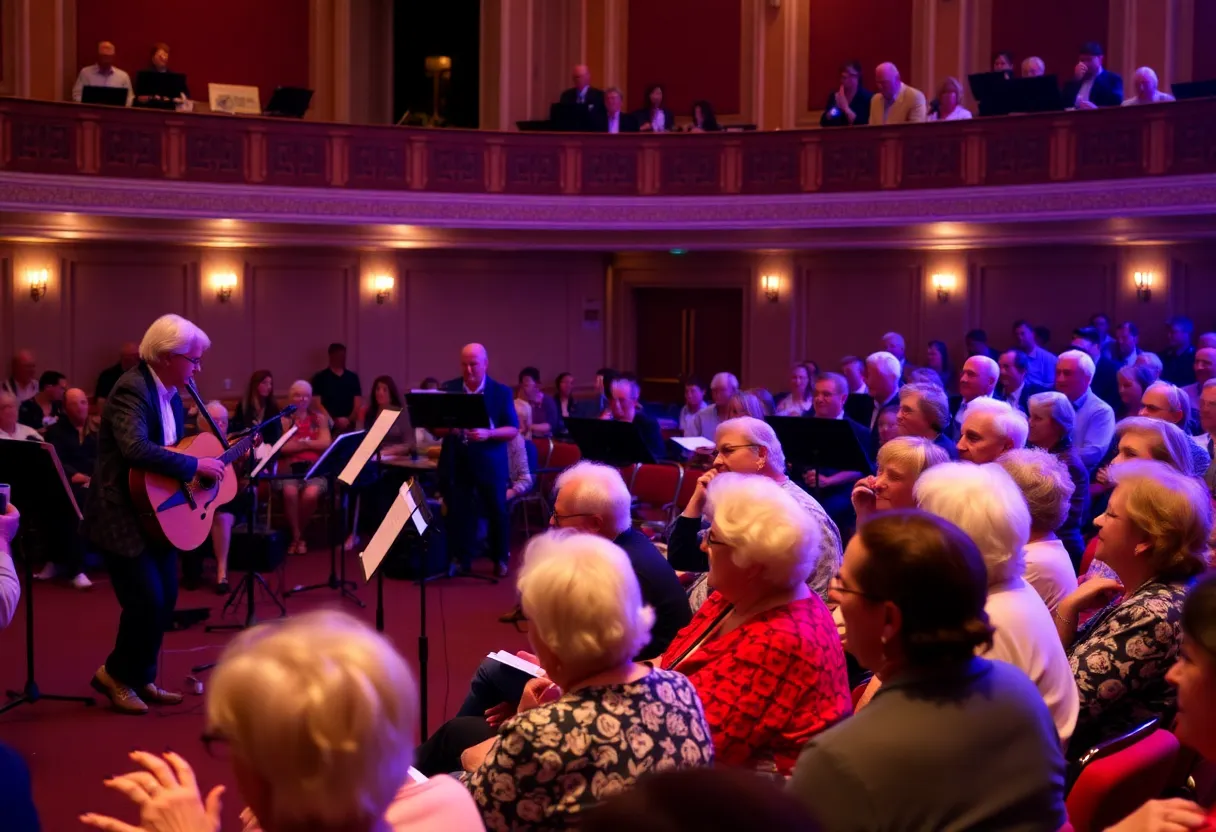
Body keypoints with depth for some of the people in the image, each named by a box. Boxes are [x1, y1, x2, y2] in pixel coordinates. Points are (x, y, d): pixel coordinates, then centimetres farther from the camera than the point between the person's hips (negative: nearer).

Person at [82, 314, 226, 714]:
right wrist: (194, 466, -28)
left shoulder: (171, 395, 9)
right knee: (148, 600, -9)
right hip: (122, 516, -9)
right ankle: (115, 674, 13)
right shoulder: (132, 389, -20)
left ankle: (141, 678, 25)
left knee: (166, 598, 11)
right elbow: (136, 449, -34)